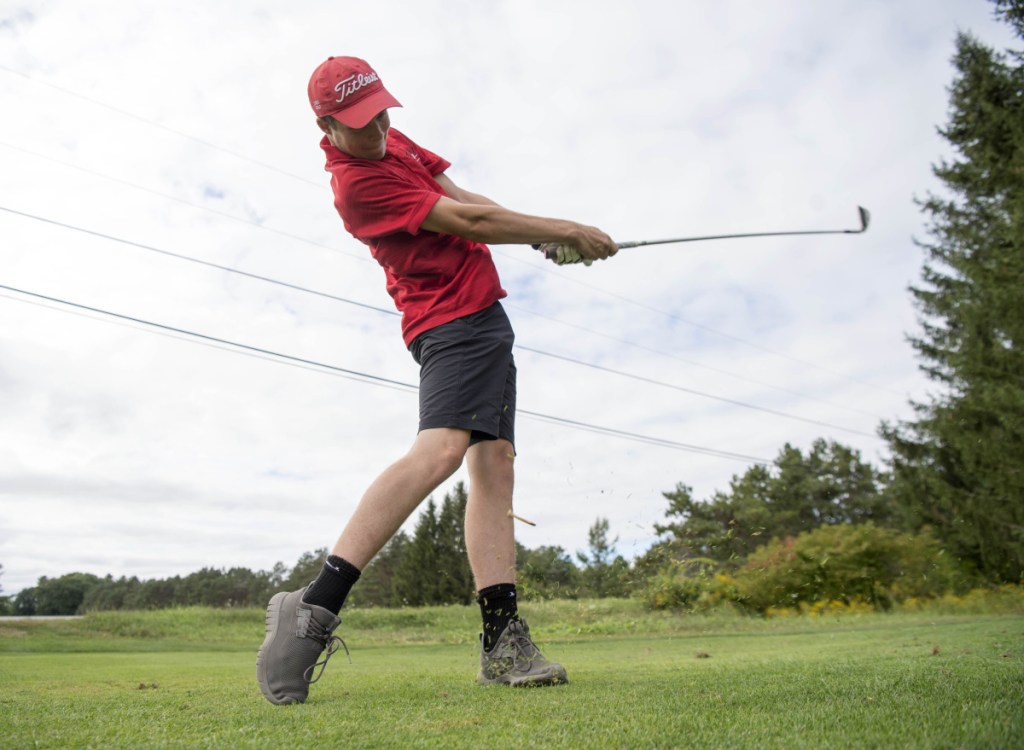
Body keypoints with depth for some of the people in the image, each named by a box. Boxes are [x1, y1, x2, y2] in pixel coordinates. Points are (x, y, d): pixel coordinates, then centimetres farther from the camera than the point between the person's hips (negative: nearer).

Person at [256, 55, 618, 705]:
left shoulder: (394, 141, 17)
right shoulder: (356, 183, -14)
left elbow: (467, 198, 18)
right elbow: (468, 223, -14)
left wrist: (543, 239, 5)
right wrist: (564, 230, -6)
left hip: (485, 318, 9)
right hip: (452, 318, -9)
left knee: (494, 464, -2)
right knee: (442, 446, -30)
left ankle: (504, 642, -6)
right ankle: (315, 608, -29)